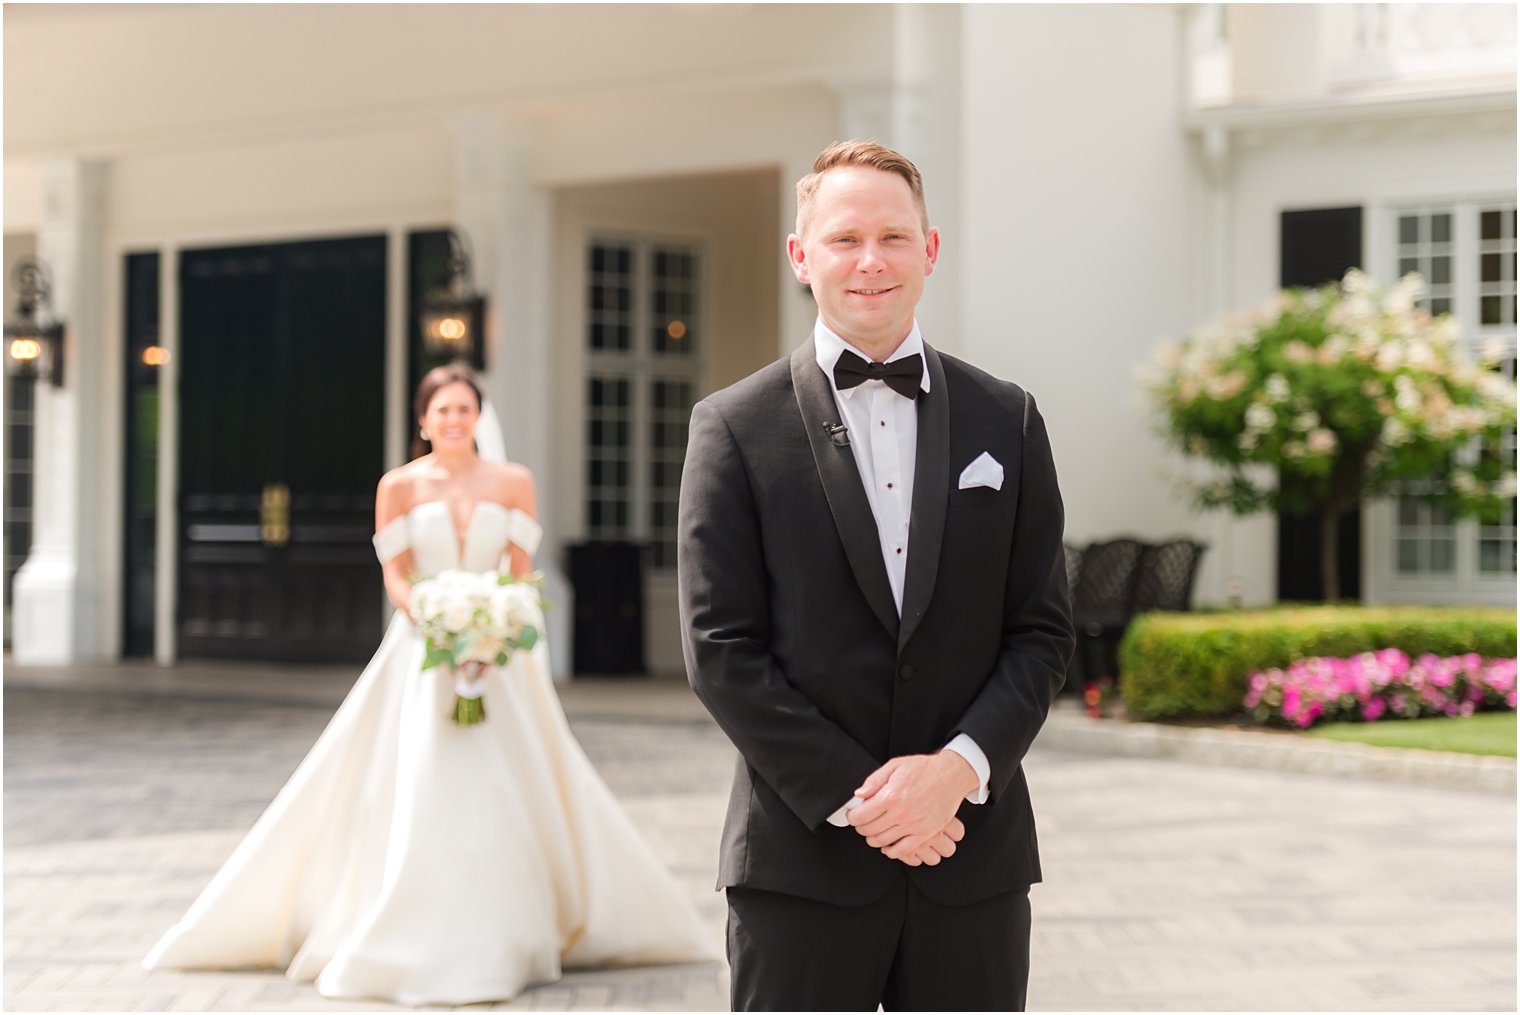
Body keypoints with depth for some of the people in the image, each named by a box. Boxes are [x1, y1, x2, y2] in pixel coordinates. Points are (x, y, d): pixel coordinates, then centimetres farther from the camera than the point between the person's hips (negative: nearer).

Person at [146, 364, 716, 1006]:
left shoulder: (513, 483, 5)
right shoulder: (399, 486, 1)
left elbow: (521, 575, 4)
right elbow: (397, 579, -2)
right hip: (421, 655, -1)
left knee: (505, 797, -1)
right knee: (413, 798, -6)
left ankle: (505, 941, 9)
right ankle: (414, 944, 0)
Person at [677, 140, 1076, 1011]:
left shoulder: (1007, 420, 8)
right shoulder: (736, 428, 1)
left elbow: (1044, 630, 6)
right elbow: (721, 648, -4)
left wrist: (959, 766, -10)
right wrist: (854, 799, -11)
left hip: (973, 863, 2)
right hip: (804, 864, -2)